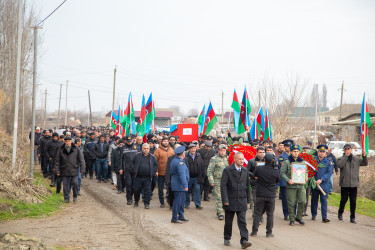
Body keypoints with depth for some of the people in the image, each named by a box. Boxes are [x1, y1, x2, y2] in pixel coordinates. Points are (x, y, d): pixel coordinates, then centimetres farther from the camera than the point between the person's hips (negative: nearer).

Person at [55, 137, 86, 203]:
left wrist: (82, 169, -2)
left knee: (75, 183, -6)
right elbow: (57, 161, 7)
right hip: (65, 171, 1)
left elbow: (81, 160, 4)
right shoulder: (60, 150, 4)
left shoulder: (76, 149, 1)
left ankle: (75, 197, 13)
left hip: (74, 170, -1)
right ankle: (66, 198, 15)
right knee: (65, 185, 2)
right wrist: (57, 171, 3)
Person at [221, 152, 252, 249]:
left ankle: (244, 241, -11)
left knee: (242, 221, -6)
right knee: (228, 222, 9)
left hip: (242, 201, 3)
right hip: (230, 201, -2)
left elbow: (247, 186, 14)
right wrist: (225, 200, -15)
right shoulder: (227, 170, -7)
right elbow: (223, 185, -9)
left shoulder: (245, 171, 8)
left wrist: (248, 200, 13)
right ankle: (227, 239, 26)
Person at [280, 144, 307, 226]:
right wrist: (287, 180, -16)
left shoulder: (302, 161, 10)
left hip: (301, 185, 3)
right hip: (291, 185, -3)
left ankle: (299, 217, 15)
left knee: (302, 202, -2)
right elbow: (282, 172, -3)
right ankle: (291, 219, 11)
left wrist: (306, 177, -1)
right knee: (291, 203, -1)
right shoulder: (287, 161, -2)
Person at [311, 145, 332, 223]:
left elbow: (329, 173, -6)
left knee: (324, 201, -4)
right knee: (314, 200, 10)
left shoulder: (328, 162, 1)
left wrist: (321, 180, -17)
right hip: (314, 184, 1)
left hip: (324, 185, -1)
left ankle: (324, 217, -3)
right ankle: (313, 215, 24)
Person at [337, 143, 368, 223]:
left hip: (354, 184, 2)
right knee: (344, 200, 6)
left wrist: (364, 156, -8)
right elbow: (339, 165, -18)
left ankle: (352, 217, 8)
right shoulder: (341, 159, 2)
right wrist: (346, 156, -16)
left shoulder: (356, 159, 10)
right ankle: (340, 213, 29)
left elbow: (365, 163, 9)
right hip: (344, 184, -2)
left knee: (353, 202, 1)